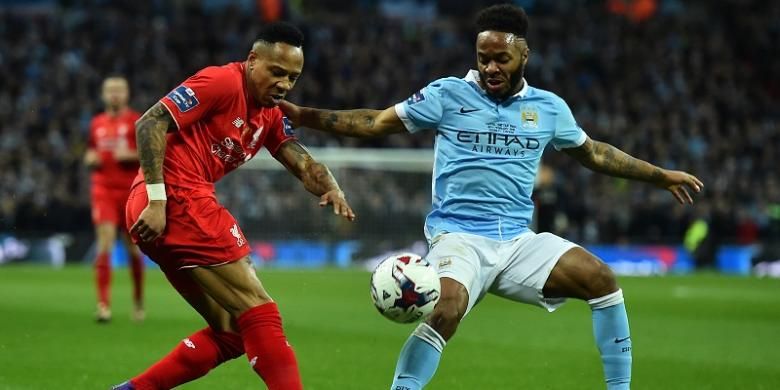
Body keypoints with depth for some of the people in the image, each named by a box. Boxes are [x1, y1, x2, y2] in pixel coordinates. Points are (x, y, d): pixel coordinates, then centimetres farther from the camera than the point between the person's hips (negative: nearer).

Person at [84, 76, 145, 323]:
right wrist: (90, 159, 2)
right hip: (104, 189, 2)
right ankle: (103, 305, -16)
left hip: (131, 191, -2)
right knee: (104, 244, -13)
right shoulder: (97, 124, 12)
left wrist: (132, 155, -17)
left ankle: (138, 300, 25)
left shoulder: (138, 122, 0)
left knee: (133, 248, 6)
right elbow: (90, 155, 24)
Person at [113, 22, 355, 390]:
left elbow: (301, 162, 8)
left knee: (230, 330, 11)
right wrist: (156, 200, -21)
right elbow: (150, 123, -16)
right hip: (179, 200, -10)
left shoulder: (271, 115, 18)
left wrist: (330, 188, -15)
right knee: (259, 309, -9)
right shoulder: (222, 82, -9)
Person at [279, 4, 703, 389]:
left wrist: (660, 176, 30)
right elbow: (376, 122, 3)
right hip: (459, 238, -4)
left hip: (519, 241, 4)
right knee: (444, 313, -32)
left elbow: (592, 152, 26)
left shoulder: (549, 107, 10)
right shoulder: (448, 95, 0)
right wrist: (303, 115, -6)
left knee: (602, 280, -12)